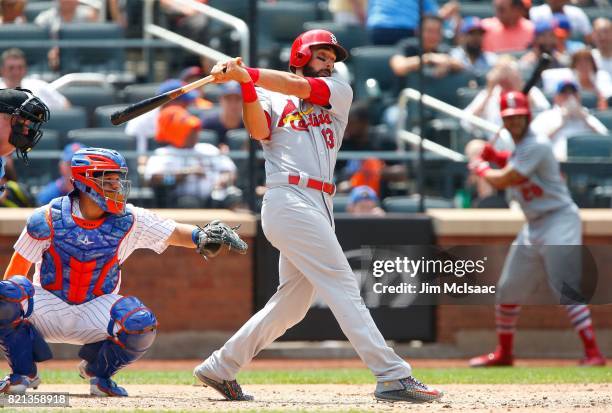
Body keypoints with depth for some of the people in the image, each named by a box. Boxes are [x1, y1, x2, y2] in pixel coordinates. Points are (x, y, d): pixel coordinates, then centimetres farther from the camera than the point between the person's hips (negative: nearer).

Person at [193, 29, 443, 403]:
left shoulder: (340, 93, 19)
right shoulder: (270, 99, 12)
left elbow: (300, 87, 1)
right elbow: (259, 130, -8)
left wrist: (248, 74, -10)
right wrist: (246, 86, -22)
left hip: (319, 206, 6)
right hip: (288, 200, -6)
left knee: (291, 303, 11)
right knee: (344, 288, -12)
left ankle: (221, 368, 22)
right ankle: (393, 376, -18)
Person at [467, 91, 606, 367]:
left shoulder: (536, 145, -18)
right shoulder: (519, 145, 10)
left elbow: (501, 181, -20)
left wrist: (481, 168, 0)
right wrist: (495, 157, 14)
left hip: (559, 220, -10)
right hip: (533, 226, 10)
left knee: (567, 291, -20)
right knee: (508, 290, 14)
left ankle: (593, 353, -23)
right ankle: (504, 353, 29)